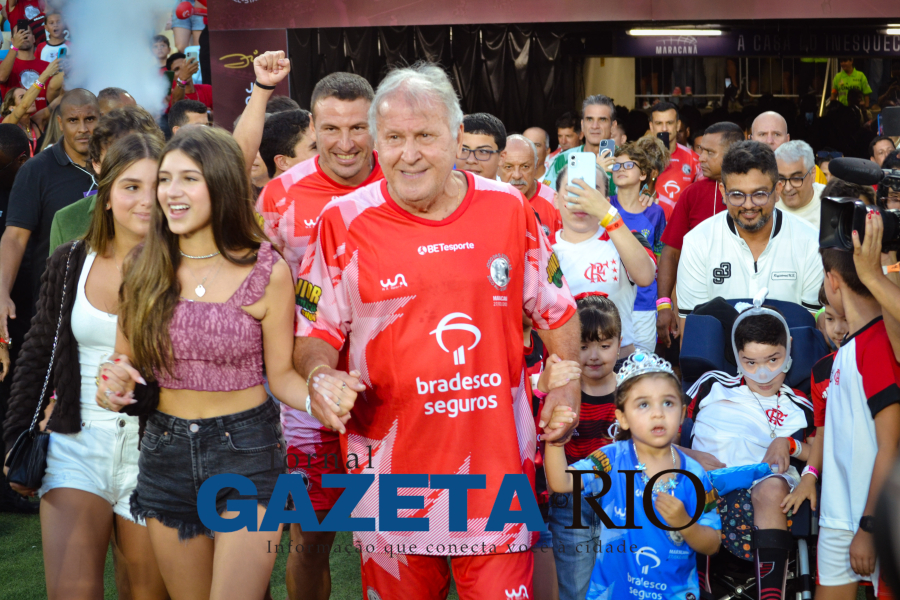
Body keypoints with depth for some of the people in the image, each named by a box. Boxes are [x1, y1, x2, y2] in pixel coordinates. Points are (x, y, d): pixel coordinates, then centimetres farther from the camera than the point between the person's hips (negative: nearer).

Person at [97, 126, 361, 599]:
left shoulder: (266, 271, -7)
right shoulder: (144, 272, 1)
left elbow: (280, 374, -2)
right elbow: (125, 361, 10)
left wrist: (316, 396, -23)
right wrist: (115, 382, -12)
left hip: (246, 453, -3)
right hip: (165, 451, 4)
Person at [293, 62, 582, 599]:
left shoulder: (509, 209, 2)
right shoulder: (344, 222, -3)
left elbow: (555, 307, 14)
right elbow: (315, 327, 2)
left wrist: (569, 385, 6)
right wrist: (321, 375, -17)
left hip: (497, 457, 1)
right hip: (394, 462, -1)